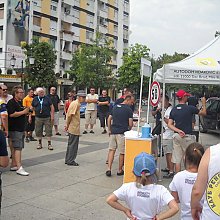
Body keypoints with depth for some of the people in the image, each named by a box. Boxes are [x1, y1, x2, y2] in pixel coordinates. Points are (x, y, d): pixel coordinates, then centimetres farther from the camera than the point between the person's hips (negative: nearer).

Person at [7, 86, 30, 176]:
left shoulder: (20, 102, 17)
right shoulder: (11, 102, -11)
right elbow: (11, 114, -23)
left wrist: (27, 111, 12)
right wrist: (23, 112, -17)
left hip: (21, 128, 9)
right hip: (15, 129, -9)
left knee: (16, 148, 13)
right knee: (18, 148, -12)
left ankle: (13, 165, 21)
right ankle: (19, 168, -13)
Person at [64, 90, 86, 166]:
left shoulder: (74, 103, 14)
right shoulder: (76, 104, -16)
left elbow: (69, 115, 16)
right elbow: (70, 115, -21)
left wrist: (67, 125, 14)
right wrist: (67, 125, -14)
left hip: (72, 128, 10)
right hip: (74, 128, -10)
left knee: (71, 144, 16)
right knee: (73, 145, -2)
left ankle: (67, 160, 24)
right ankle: (70, 161, 5)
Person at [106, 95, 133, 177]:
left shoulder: (115, 107, 13)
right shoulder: (128, 109, -5)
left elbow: (109, 119, 13)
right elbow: (130, 124, -8)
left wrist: (109, 130, 18)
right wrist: (129, 129, 12)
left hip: (113, 131, 5)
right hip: (122, 132, -5)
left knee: (111, 150, 9)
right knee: (122, 152, 7)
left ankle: (109, 169, -2)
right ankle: (120, 170, 16)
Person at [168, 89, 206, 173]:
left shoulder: (173, 110, 6)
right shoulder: (190, 108, -9)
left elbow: (169, 124, 0)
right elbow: (203, 113, 6)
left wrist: (178, 131, -9)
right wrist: (204, 103, 21)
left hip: (177, 136, 5)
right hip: (187, 136, -5)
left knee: (177, 160, 6)